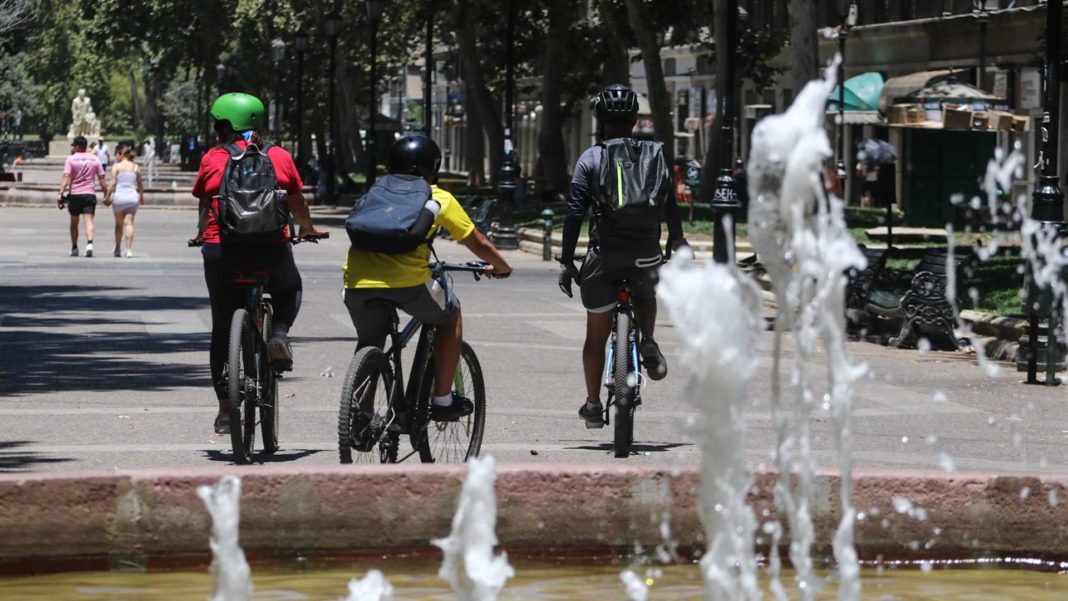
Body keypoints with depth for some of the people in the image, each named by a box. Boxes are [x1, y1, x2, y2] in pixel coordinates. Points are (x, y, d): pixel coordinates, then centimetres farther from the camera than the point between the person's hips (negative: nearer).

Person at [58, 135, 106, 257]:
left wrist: (60, 194, -16)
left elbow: (66, 177, -13)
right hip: (89, 193, 1)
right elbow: (102, 179, 6)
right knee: (89, 220, -9)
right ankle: (89, 243, -31)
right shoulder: (95, 159, 7)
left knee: (74, 223, 14)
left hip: (74, 194, -1)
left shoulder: (71, 159, -2)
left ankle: (74, 248, 21)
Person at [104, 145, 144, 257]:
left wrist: (107, 197, -1)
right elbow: (140, 185, 15)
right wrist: (141, 196, 32)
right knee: (129, 223, -1)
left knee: (119, 224, 13)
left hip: (119, 196, -2)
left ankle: (118, 249, 23)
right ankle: (129, 249, -14)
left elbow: (113, 184, -8)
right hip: (133, 197, 2)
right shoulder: (136, 167, 8)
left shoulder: (116, 166, -2)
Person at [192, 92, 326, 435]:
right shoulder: (279, 157, 4)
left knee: (222, 329, 12)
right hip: (271, 250, 0)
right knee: (290, 288, 32)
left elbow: (204, 209, 11)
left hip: (222, 252, 0)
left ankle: (225, 409, 13)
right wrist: (308, 230, 35)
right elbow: (297, 205, 14)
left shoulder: (212, 160, 2)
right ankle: (280, 332, 1)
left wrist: (202, 235, 32)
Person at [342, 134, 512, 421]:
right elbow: (478, 244, 24)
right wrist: (502, 267, 43)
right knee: (450, 315, 25)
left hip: (358, 280, 3)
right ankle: (443, 401, 24)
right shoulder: (439, 199, 17)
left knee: (370, 343, 27)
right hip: (408, 279, -3)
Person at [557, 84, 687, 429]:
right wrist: (676, 244, 23)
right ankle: (648, 342, 7)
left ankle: (592, 404, 13)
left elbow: (575, 213, -6)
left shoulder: (590, 159, -1)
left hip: (604, 254, -2)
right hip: (646, 253, 2)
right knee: (645, 294, 34)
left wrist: (566, 261, -3)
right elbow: (671, 206, 9)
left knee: (596, 334, 11)